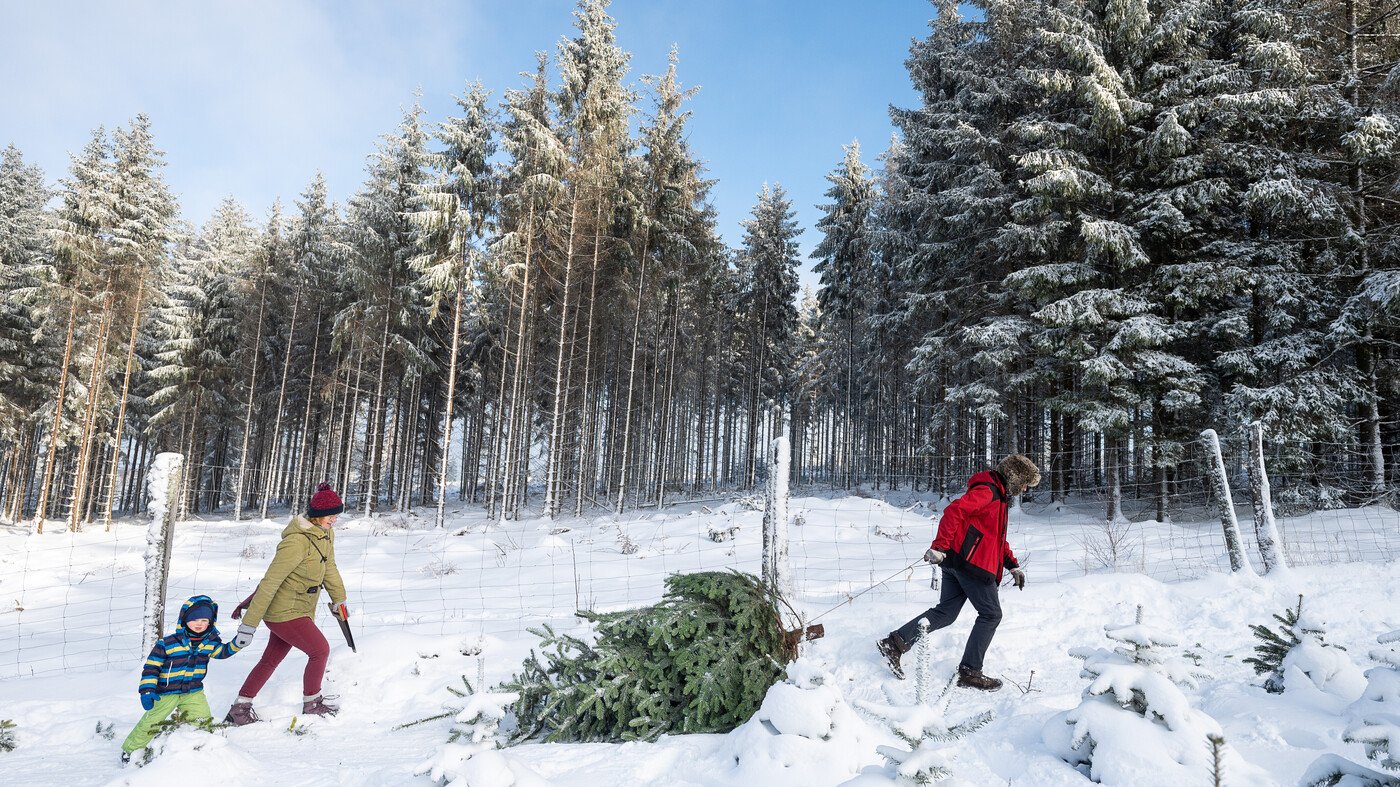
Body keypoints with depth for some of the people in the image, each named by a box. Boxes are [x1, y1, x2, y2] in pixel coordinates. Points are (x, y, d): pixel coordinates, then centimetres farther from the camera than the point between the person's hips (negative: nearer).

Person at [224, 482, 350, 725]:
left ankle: (240, 709, 27)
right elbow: (269, 582, -26)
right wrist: (249, 624, -24)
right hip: (285, 612, -9)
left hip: (301, 610, 9)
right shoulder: (297, 541, -26)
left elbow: (329, 566, 18)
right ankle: (312, 704, 17)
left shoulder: (326, 534, 2)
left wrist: (339, 599, 22)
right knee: (320, 650, -2)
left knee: (271, 660, 16)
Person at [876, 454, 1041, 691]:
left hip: (956, 562, 10)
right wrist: (939, 547, -29)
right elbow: (954, 511, -24)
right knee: (991, 614, 0)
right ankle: (969, 671, 4)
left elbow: (998, 537, 32)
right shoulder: (986, 491, -10)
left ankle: (895, 642, 2)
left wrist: (1013, 565, 23)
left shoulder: (999, 497, 24)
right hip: (971, 562, -10)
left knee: (947, 612, 8)